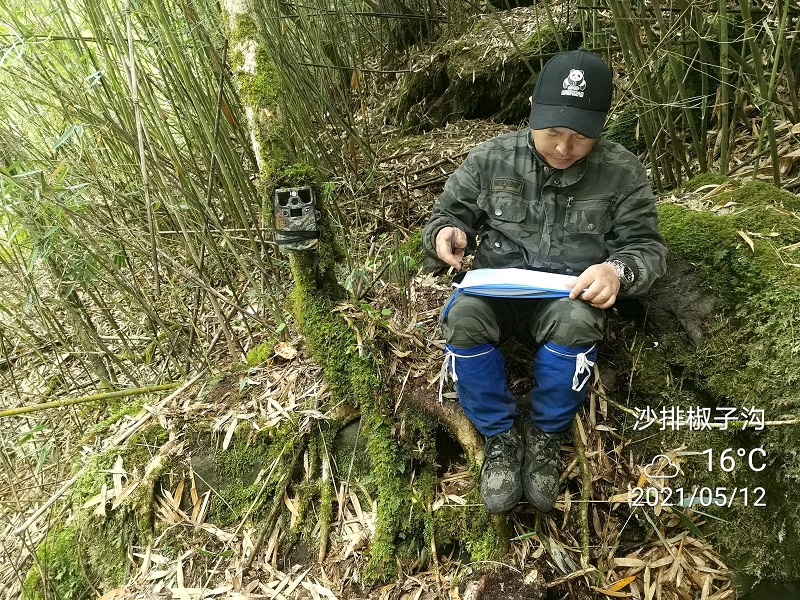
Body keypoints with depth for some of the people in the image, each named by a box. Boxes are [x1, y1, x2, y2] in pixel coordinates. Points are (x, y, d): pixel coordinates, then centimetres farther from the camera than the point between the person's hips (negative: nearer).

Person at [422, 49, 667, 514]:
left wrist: (619, 270, -24)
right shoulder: (492, 157, 1)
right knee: (462, 316, -33)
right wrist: (446, 234, -17)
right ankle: (501, 434, -10)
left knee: (575, 321, -36)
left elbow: (648, 247, 1)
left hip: (571, 297, 0)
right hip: (496, 288, 1)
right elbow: (448, 214, 9)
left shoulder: (622, 171, -1)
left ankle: (546, 434, -9)